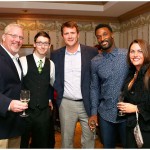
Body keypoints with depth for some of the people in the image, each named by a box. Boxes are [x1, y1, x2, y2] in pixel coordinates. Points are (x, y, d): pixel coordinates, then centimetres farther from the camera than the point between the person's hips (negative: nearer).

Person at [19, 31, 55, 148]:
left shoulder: (51, 64, 4)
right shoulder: (23, 61, -10)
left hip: (44, 111, 4)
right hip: (25, 110, -3)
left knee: (42, 143, 16)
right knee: (22, 143, 12)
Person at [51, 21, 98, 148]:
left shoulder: (92, 52, -3)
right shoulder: (56, 54, 4)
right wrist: (58, 92, 2)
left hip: (87, 103, -1)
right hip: (66, 103, 2)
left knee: (88, 139, 10)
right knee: (66, 140, 12)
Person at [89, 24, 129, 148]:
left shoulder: (128, 55, -6)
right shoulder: (95, 62, 1)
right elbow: (94, 88, 6)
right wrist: (94, 113, 3)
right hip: (105, 113, 2)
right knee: (108, 146, 17)